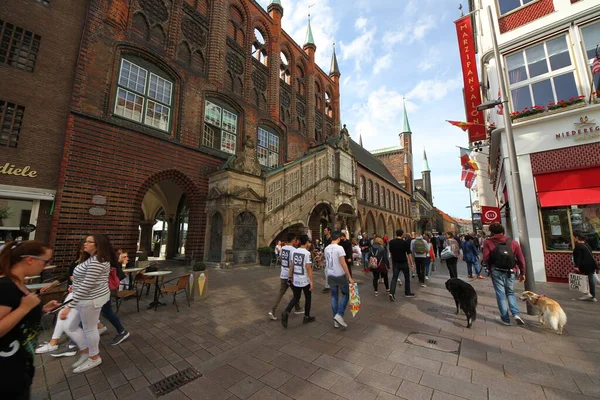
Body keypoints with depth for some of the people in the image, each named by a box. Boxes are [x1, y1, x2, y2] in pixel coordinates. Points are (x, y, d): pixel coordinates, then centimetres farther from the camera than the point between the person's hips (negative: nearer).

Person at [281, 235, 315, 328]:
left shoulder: (295, 252, 2)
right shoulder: (307, 253, -17)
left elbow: (292, 266, 7)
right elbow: (308, 268, -19)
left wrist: (291, 277, 16)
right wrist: (311, 281, -13)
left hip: (295, 280, 5)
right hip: (305, 281, -5)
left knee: (296, 298, 17)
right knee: (307, 298, 16)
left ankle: (286, 312, -4)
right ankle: (306, 317, 26)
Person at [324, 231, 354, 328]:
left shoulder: (326, 248, 4)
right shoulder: (339, 248, -17)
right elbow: (343, 264, -19)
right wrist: (349, 277, -14)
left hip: (330, 276, 6)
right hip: (340, 276, -6)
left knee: (334, 297, 13)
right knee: (346, 294, 13)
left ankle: (336, 321, 18)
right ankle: (339, 315, 1)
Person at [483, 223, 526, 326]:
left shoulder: (488, 242, -4)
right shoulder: (513, 243, 4)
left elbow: (486, 258, -10)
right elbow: (521, 259, 5)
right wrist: (522, 273, 14)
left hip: (497, 271, -3)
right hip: (510, 271, 3)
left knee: (501, 294, 8)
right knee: (510, 293, 21)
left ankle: (505, 318, 14)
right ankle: (516, 314, 7)